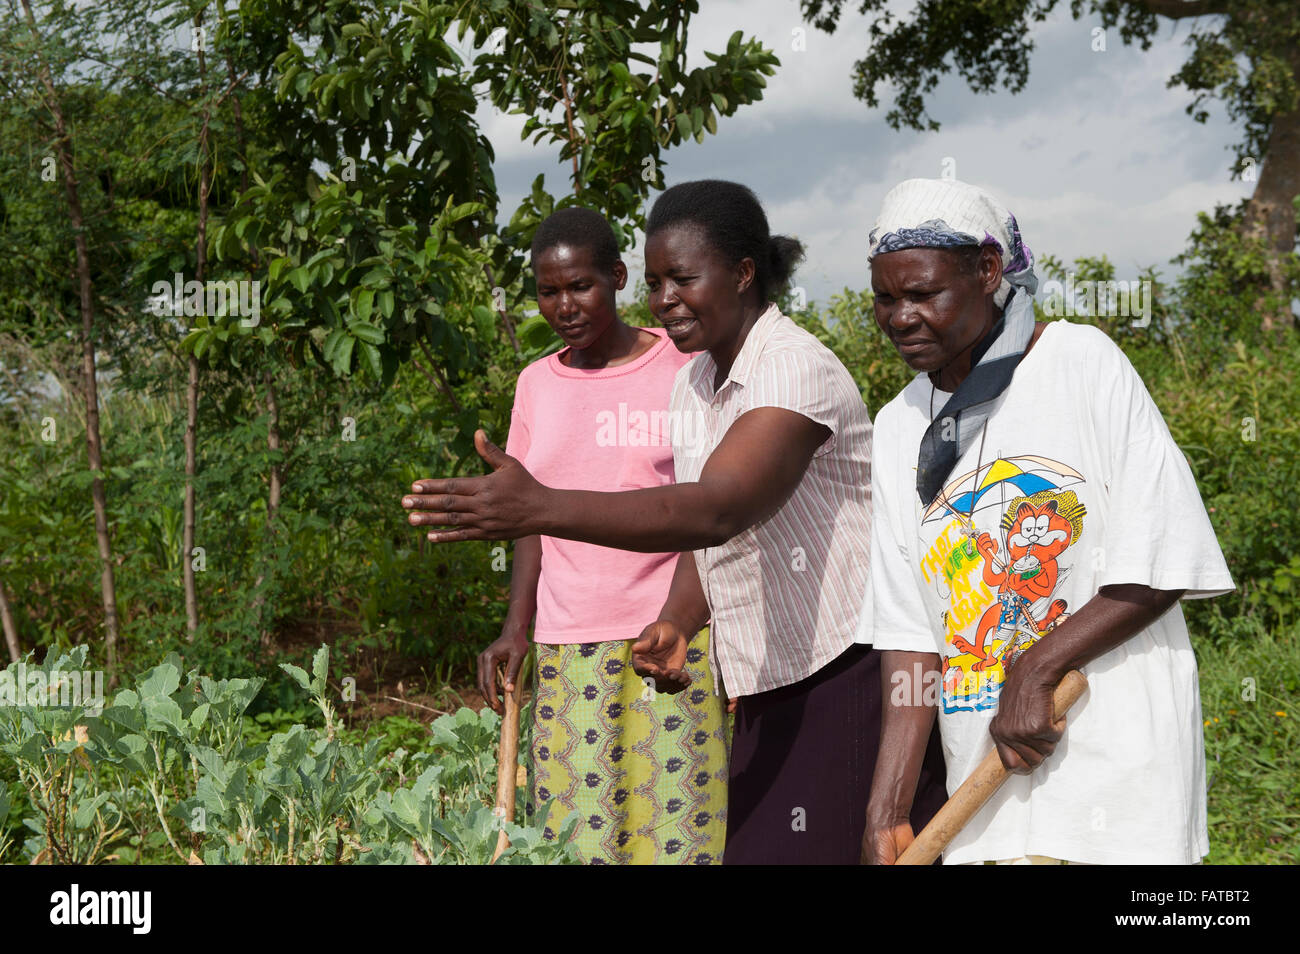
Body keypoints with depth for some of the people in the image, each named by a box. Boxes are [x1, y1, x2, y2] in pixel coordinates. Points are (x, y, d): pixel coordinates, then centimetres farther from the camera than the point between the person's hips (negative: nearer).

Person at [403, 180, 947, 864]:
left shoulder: (797, 372, -19)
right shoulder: (694, 380, 11)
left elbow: (716, 511, -35)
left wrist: (539, 509, -44)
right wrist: (675, 625, -9)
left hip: (849, 677, -8)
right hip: (769, 687, 8)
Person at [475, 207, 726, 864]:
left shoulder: (686, 368, 0)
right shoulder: (537, 385, 12)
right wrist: (516, 627, 5)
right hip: (567, 642, 4)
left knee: (677, 821, -7)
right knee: (574, 824, 0)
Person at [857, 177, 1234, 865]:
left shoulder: (1082, 363, -3)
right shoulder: (898, 428, 11)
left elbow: (1164, 560, -8)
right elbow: (908, 633, 7)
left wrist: (1037, 669, -12)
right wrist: (887, 809, 0)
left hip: (1114, 751, -4)